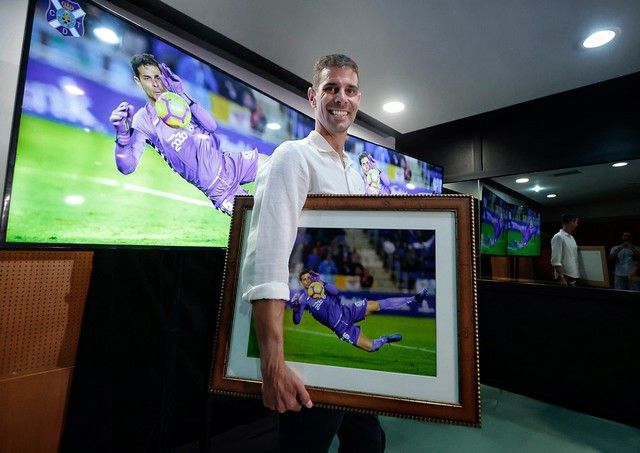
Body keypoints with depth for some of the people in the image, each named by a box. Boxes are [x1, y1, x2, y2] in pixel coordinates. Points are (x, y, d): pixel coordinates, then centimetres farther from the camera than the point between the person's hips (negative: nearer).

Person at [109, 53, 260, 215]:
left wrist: (182, 95, -16)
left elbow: (211, 126, -10)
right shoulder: (143, 120, -6)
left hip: (231, 163, 5)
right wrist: (123, 135, -33)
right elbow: (127, 167, -15)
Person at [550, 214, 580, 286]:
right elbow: (555, 261, -18)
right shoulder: (558, 237, -12)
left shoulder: (572, 238, 15)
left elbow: (574, 259, 20)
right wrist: (561, 277, -23)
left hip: (574, 277, 9)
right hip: (565, 277, -9)